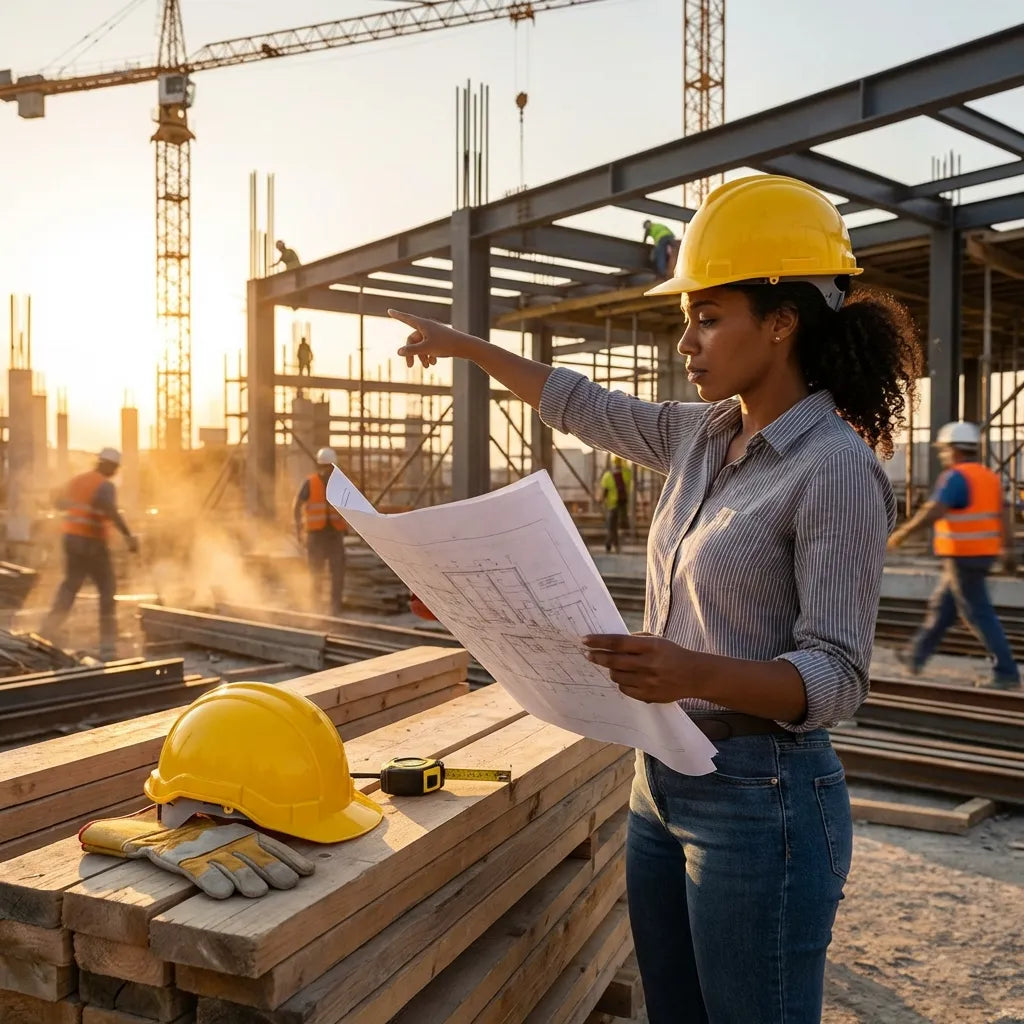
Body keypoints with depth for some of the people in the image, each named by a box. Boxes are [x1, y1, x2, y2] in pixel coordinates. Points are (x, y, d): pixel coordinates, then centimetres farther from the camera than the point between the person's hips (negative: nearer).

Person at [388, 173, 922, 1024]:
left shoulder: (837, 471, -18)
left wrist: (700, 674, -37)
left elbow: (837, 677, -20)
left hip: (758, 801, -7)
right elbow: (585, 408, 18)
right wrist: (466, 347, 22)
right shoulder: (702, 437, 4)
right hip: (664, 782, 8)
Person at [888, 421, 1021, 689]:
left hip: (963, 556, -9)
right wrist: (1008, 550, 9)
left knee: (978, 614, -3)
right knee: (942, 605, 17)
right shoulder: (988, 477, 12)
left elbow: (932, 513, -25)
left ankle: (1006, 672, -1)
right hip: (982, 554, 9)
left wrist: (901, 533, -17)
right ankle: (916, 656, 26)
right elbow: (1004, 515, 9)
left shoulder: (956, 477, -16)